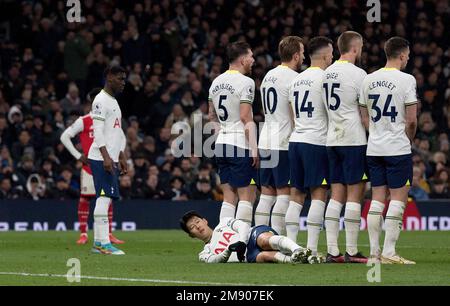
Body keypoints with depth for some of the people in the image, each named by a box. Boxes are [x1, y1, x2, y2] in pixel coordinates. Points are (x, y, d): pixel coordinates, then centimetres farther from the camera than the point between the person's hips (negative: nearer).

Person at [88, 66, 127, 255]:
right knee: (104, 197, -12)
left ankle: (98, 243, 10)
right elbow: (98, 131, -17)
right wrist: (106, 157, -23)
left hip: (111, 159, 10)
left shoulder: (114, 102, 21)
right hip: (101, 158, -10)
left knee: (105, 198, 8)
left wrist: (122, 157, 20)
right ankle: (103, 242, -15)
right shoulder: (101, 101, -9)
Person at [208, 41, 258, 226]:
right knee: (247, 195, -3)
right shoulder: (245, 82, -10)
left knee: (229, 197, 9)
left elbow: (212, 116, 19)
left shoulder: (216, 82, 13)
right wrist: (254, 148, -14)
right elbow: (246, 118, -15)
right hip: (240, 144, -8)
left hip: (221, 143, 8)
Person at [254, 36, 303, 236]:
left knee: (267, 195, 9)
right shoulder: (293, 78, -11)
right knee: (284, 195, -5)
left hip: (265, 142, 8)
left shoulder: (268, 76, 15)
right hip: (283, 144, -8)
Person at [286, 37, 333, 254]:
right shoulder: (325, 78, -7)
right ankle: (311, 249, -11)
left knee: (296, 195, 8)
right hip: (316, 141, -7)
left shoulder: (296, 81, 16)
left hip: (295, 139, 7)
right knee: (319, 195, -6)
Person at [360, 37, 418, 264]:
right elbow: (411, 121, -9)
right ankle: (389, 252, -6)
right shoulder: (406, 80, -9)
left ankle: (374, 252, 8)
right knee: (398, 198, -1)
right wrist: (409, 140, 8)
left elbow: (365, 118, 11)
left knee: (377, 198, 10)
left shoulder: (368, 80, 8)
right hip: (398, 148, -6)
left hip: (374, 149, 6)